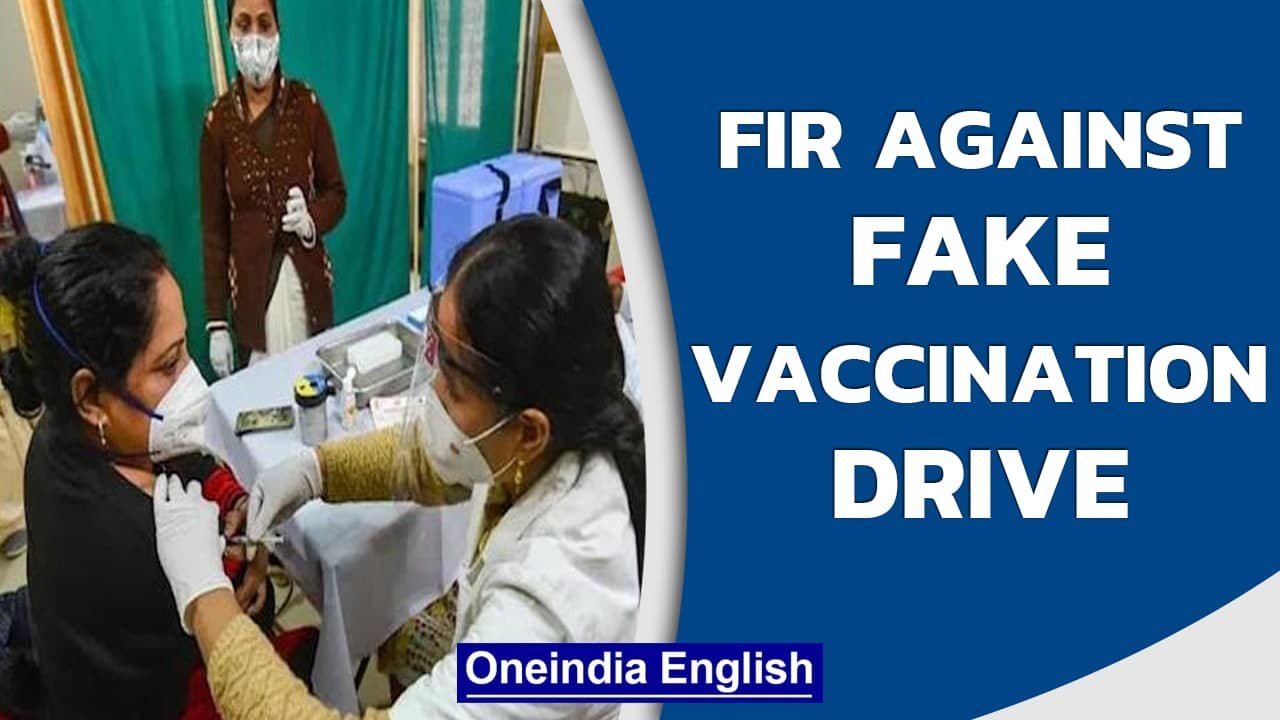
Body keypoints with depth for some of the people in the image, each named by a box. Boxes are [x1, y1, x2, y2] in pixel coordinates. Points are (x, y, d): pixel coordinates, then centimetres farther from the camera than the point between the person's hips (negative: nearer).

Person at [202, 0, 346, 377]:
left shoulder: (305, 103, -3)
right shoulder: (218, 119, -4)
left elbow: (336, 192, 4)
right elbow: (214, 228, -1)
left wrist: (312, 220, -19)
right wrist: (216, 322, -2)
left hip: (307, 278, 1)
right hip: (252, 286, -1)